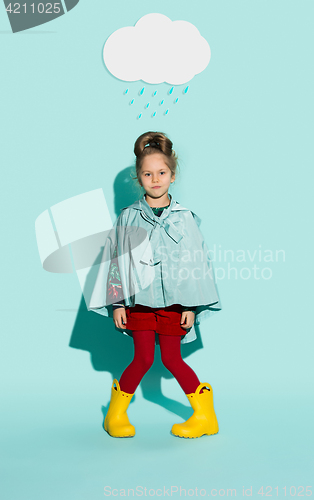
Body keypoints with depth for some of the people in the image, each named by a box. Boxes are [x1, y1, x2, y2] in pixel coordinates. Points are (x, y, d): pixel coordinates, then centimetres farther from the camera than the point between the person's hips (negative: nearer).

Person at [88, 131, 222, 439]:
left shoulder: (185, 218, 1)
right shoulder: (128, 217, 1)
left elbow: (195, 262, 3)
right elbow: (116, 260, 5)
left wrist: (192, 306, 0)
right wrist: (117, 303, 2)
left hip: (174, 301, 0)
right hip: (139, 299, 0)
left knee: (171, 359, 4)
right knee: (143, 358, -1)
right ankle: (116, 413, 20)